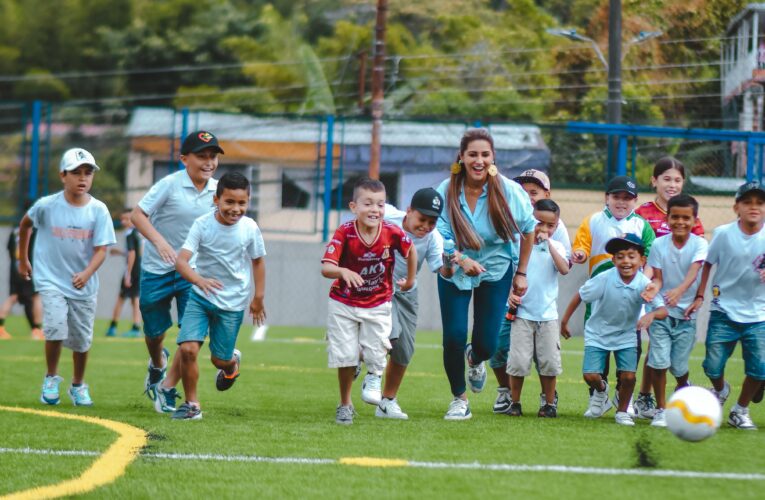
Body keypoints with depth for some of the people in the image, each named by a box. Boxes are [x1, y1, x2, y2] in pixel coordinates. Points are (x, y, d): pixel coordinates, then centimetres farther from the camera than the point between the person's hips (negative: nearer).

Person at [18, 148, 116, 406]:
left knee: (82, 338, 10)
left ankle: (78, 385, 34)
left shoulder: (98, 210, -9)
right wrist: (23, 259, 17)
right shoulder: (47, 206, -10)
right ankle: (51, 378, 1)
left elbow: (101, 249, -12)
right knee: (56, 325, -22)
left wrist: (86, 274, -29)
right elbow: (25, 225, 11)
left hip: (84, 284, 2)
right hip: (51, 280, -2)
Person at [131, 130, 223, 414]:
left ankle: (167, 388, 2)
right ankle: (157, 363, 48)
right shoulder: (170, 185, -16)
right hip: (157, 270, -2)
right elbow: (137, 214, -17)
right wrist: (159, 241, -31)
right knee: (155, 331, 12)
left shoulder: (217, 191, -2)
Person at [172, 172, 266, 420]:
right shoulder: (203, 225, -16)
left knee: (220, 359, 6)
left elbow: (258, 261, 5)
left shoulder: (250, 228, -12)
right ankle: (192, 404, 4)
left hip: (233, 303, 0)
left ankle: (232, 362, 46)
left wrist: (258, 297, 9)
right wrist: (199, 280, -44)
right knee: (188, 348, -15)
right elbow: (181, 260, -25)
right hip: (200, 297, 0)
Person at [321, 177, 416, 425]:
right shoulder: (344, 233, -23)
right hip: (344, 304, -1)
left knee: (377, 352, -3)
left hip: (378, 305, 1)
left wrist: (410, 280, 14)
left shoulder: (392, 232, -17)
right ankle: (345, 404, 22)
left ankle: (374, 377, 34)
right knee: (345, 356, 1)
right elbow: (326, 268, -32)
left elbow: (410, 250, 5)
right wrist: (343, 271, -52)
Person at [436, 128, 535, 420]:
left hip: (496, 269, 0)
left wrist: (521, 273, 4)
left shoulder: (509, 191, -18)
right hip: (454, 269, 0)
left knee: (487, 344, -3)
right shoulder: (447, 191, -18)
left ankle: (475, 359, 38)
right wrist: (461, 260, -36)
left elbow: (528, 229, -1)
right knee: (454, 338, -8)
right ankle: (459, 399, 18)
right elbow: (439, 236, -16)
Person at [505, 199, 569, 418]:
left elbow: (564, 269, -14)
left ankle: (550, 403, 15)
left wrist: (548, 243, -16)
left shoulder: (556, 247, 4)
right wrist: (510, 293, -10)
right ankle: (515, 402, 8)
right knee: (518, 360, -4)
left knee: (549, 362, 3)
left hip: (547, 313, 1)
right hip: (522, 312, -1)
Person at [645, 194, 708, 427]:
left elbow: (694, 270, -23)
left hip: (686, 314, 0)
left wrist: (679, 290, -42)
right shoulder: (659, 244, -3)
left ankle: (682, 389, 38)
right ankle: (660, 409, 7)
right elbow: (657, 277, -3)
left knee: (679, 366, 4)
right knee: (659, 362, -9)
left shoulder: (699, 244, -7)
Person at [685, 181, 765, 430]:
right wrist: (699, 297, 2)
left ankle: (740, 410, 19)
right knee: (713, 365, -3)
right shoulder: (724, 234, -6)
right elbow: (707, 264, 5)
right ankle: (720, 390, 34)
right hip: (724, 312, 0)